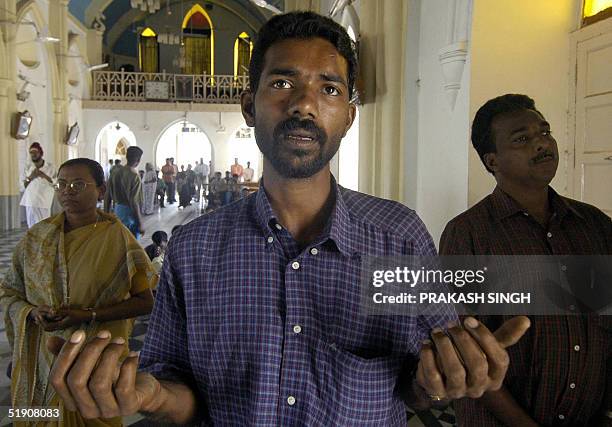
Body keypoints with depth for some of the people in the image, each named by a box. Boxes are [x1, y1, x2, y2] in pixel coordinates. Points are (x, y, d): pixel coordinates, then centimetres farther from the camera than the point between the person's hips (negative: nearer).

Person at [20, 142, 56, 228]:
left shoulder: (50, 167, 1)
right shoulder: (27, 168, 10)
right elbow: (22, 186, 8)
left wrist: (44, 175, -15)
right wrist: (30, 178, -8)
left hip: (44, 203, -4)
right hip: (30, 202, 4)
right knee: (31, 227, 5)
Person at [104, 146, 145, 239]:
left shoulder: (116, 173, 4)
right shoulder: (134, 177, -17)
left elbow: (107, 197, 8)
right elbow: (133, 202, -21)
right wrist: (140, 223, -17)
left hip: (117, 211, 7)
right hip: (130, 213, -7)